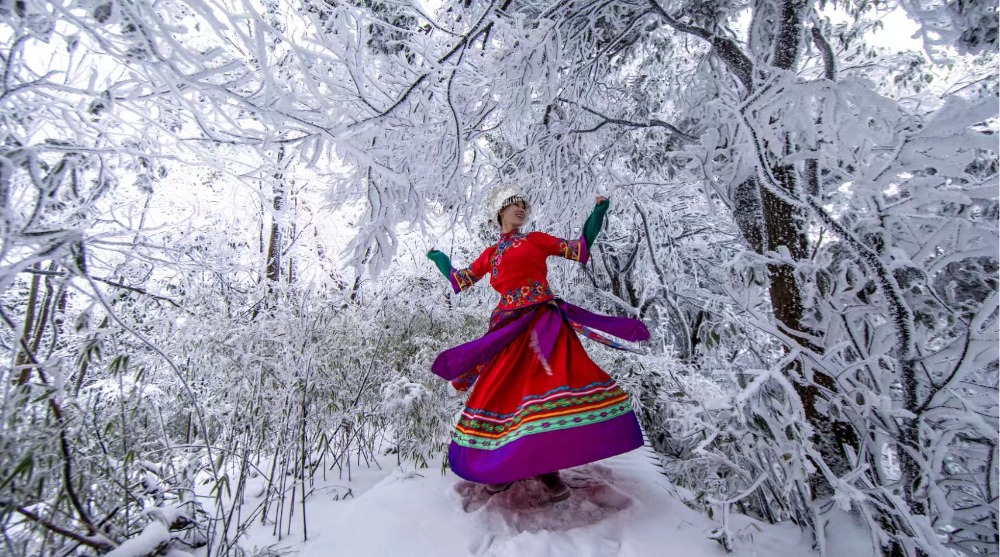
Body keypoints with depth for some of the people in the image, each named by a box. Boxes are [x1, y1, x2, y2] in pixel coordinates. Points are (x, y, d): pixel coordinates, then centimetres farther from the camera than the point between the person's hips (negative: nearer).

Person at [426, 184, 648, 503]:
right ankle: (505, 464, 20)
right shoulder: (490, 254, 19)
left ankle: (547, 467, 2)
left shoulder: (536, 240, 15)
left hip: (545, 322, -1)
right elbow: (460, 281, 24)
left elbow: (579, 250, 11)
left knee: (554, 383, -12)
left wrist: (597, 215, 7)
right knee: (503, 392, 0)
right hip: (510, 327, 2)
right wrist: (439, 259, 33)